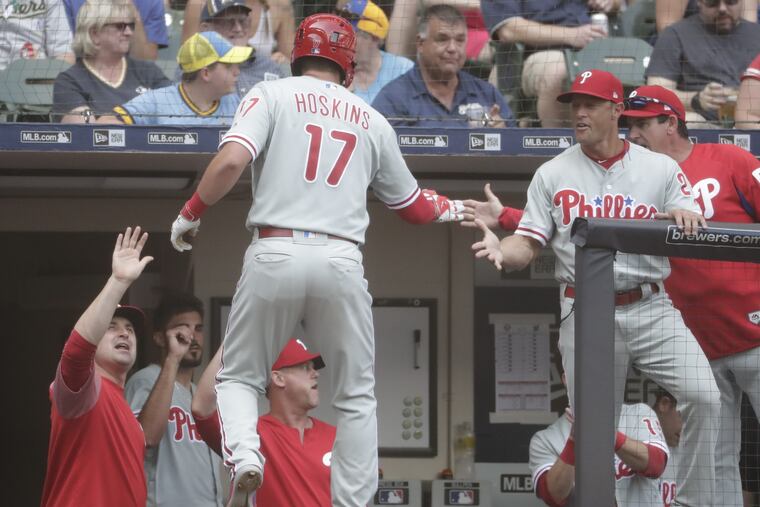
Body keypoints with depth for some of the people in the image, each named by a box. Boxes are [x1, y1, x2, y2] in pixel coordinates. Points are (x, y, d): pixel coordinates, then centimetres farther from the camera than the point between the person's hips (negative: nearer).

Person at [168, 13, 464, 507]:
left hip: (275, 255, -1)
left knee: (239, 376, 13)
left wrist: (191, 213, 4)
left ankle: (244, 454, -15)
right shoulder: (373, 121, 18)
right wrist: (449, 209, 49)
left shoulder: (271, 95, 8)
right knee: (356, 395, 13)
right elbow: (412, 204, 28)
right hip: (341, 262, 2)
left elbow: (232, 160, -10)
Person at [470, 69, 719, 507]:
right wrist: (499, 249, -19)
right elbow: (528, 246, 4)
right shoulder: (553, 174, 8)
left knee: (702, 396, -18)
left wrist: (681, 218, -23)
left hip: (652, 310, 0)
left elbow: (698, 237, 0)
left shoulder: (661, 169, 6)